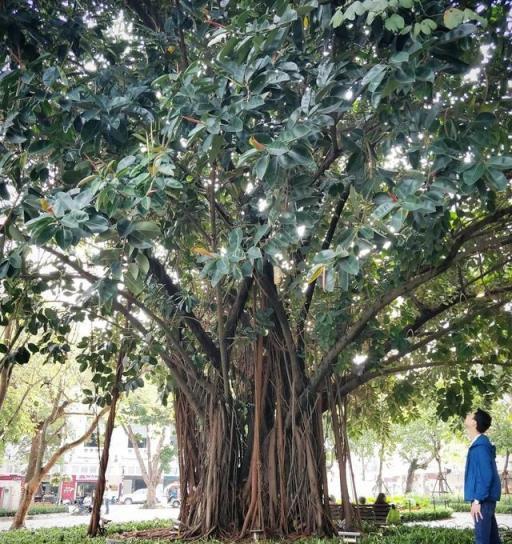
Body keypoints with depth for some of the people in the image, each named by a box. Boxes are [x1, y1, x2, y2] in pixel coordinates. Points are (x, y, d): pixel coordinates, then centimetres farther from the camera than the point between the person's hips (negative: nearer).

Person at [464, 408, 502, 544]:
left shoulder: (480, 446, -15)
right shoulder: (479, 444, 15)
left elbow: (486, 475, -21)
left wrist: (477, 500, -20)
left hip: (483, 499, -10)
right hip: (485, 498, 10)